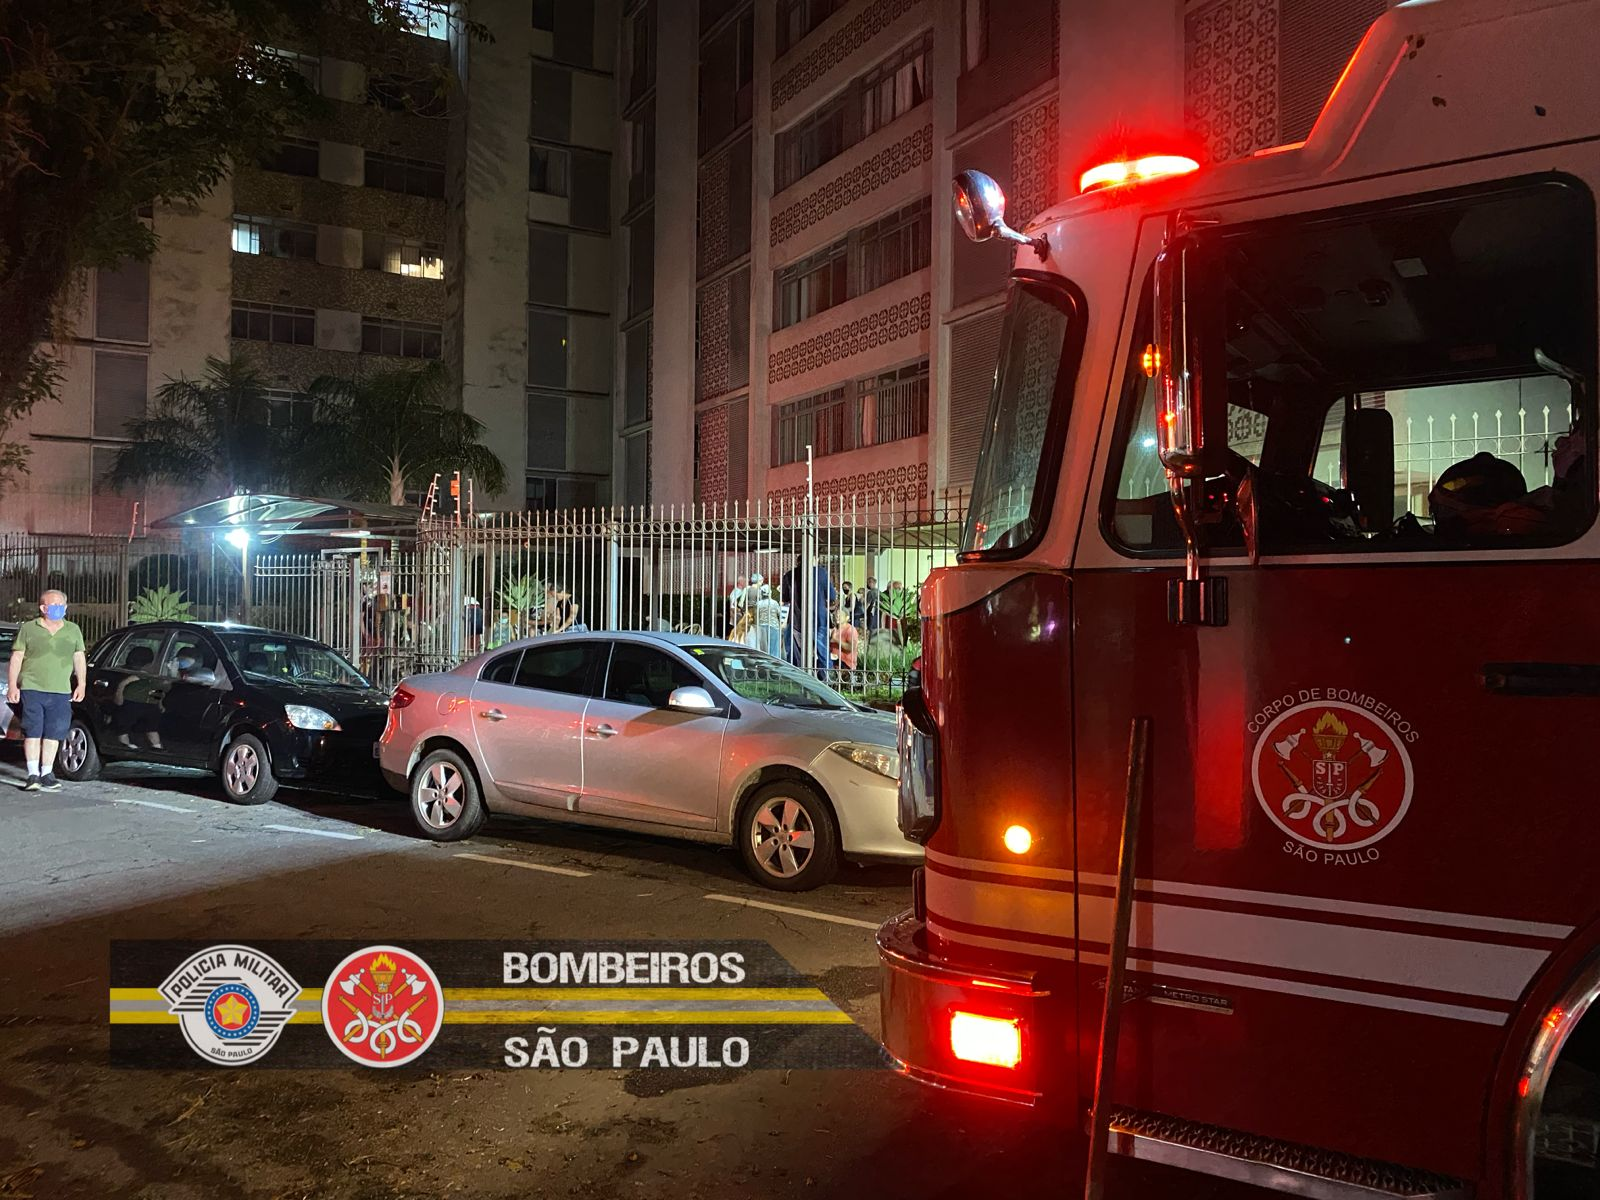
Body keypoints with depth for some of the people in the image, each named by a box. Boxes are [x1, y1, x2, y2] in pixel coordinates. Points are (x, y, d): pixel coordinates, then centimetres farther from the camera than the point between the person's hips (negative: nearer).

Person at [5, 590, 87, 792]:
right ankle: (33, 775, 0)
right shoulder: (28, 629, 5)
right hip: (32, 689, -2)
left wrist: (81, 684, 4)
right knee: (33, 732, -3)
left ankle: (46, 774, 12)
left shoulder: (73, 630, 13)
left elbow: (79, 659, 14)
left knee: (53, 734, 4)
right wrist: (12, 685, -3)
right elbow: (16, 658, 4)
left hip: (61, 692, 2)